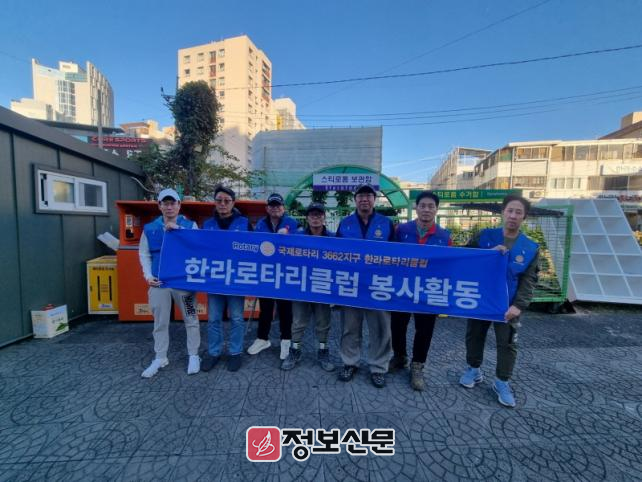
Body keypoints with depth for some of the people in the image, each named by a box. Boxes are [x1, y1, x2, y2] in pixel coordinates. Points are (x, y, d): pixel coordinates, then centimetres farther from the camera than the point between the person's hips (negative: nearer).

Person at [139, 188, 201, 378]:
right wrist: (148, 275, -1)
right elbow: (144, 254, 11)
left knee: (191, 320, 7)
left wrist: (179, 228, -19)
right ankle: (160, 358, 31)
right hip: (159, 282, 3)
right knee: (160, 322, 14)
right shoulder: (149, 228, 8)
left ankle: (193, 356, 23)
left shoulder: (190, 225, 0)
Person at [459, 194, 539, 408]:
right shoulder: (484, 236, -5)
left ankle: (502, 382, 29)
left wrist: (519, 305, -15)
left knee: (507, 344, 9)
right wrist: (489, 253, -22)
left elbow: (529, 280, -4)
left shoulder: (531, 248, -3)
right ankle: (474, 370, 35)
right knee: (474, 336, 14)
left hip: (508, 305, 0)